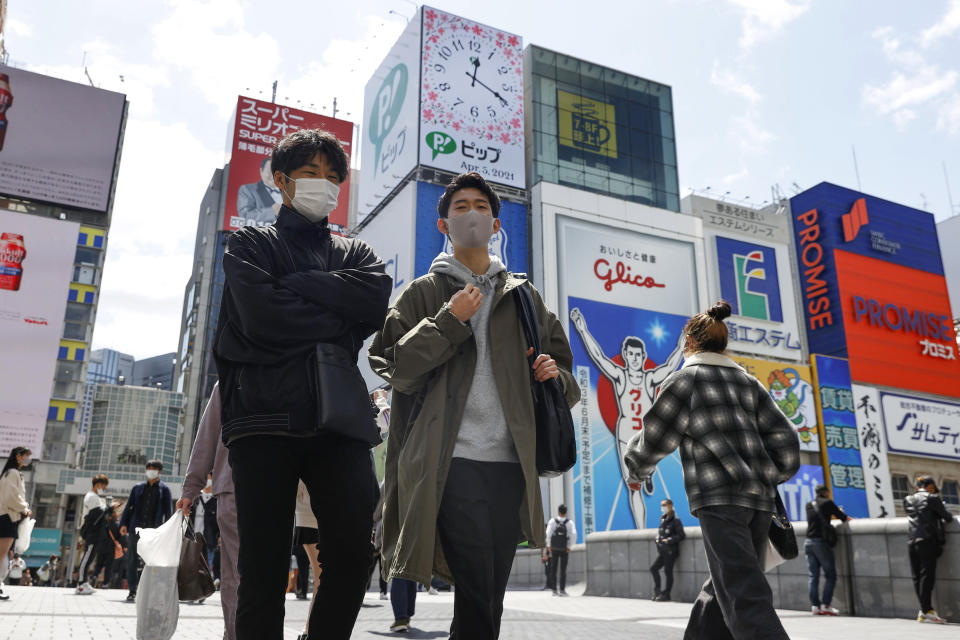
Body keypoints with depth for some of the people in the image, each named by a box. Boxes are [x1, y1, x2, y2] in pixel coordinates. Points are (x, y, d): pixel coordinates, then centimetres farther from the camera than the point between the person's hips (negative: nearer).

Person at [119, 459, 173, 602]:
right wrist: (124, 524, -1)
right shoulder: (138, 488, 16)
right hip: (136, 529, 2)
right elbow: (129, 506, 13)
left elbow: (168, 510, 5)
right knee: (132, 560, 3)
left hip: (154, 531, -2)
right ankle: (132, 591, 11)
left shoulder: (164, 489, 9)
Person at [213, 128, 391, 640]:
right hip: (266, 419, -2)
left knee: (353, 555, -5)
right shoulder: (251, 244, 15)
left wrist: (296, 283, -4)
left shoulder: (354, 252, 23)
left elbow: (376, 297, -2)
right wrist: (338, 326, -1)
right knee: (264, 570, -3)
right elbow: (262, 315, -6)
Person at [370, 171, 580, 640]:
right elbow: (396, 368, -2)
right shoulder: (423, 293, 11)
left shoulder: (524, 296, 19)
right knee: (477, 598, -11)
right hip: (454, 460, -3)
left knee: (489, 598, 8)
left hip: (510, 463, 4)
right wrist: (450, 321, -9)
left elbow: (566, 381, 22)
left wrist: (556, 374, -1)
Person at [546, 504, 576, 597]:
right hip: (564, 549, 0)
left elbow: (548, 533, -13)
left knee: (553, 570, 9)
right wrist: (569, 546, -5)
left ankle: (555, 590, 8)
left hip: (554, 549, 0)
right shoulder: (570, 522, -3)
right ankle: (562, 590, 1)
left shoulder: (552, 521, -3)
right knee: (563, 570, 5)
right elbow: (573, 534, -14)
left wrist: (550, 546, -3)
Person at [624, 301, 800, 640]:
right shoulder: (748, 382, 18)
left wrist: (636, 470, 21)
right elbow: (785, 440, 12)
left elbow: (655, 438, 3)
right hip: (760, 497, 7)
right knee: (723, 587, 17)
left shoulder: (684, 379, 2)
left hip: (718, 497, -6)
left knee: (745, 596, -11)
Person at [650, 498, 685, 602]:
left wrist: (669, 540, -17)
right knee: (653, 568, 5)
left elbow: (681, 535, -13)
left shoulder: (675, 520, -10)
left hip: (670, 551, -8)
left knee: (668, 571, -3)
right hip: (662, 550, 8)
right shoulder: (663, 519, 12)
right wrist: (658, 539, 6)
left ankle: (666, 595, 5)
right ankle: (657, 591, 13)